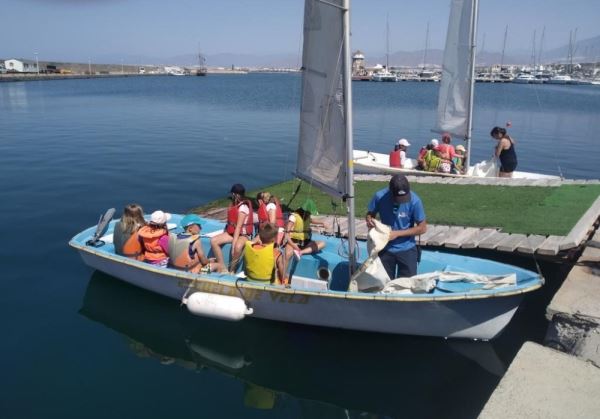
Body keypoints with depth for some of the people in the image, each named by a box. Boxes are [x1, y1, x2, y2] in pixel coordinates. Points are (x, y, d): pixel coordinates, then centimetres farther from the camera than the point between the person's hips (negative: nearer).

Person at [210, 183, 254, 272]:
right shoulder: (233, 203, 5)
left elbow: (238, 227, -24)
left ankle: (231, 270, -17)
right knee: (213, 241, -14)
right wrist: (225, 232, 3)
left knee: (238, 246, -40)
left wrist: (233, 244, -26)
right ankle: (222, 268, -9)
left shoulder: (243, 207, -19)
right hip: (231, 232, 8)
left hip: (243, 235, -8)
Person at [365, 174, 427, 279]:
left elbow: (422, 228, -12)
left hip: (407, 249, -1)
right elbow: (370, 214, 1)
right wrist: (369, 220, -24)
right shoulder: (379, 196, -15)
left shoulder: (414, 200, -19)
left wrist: (397, 233, -20)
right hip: (385, 249, 1)